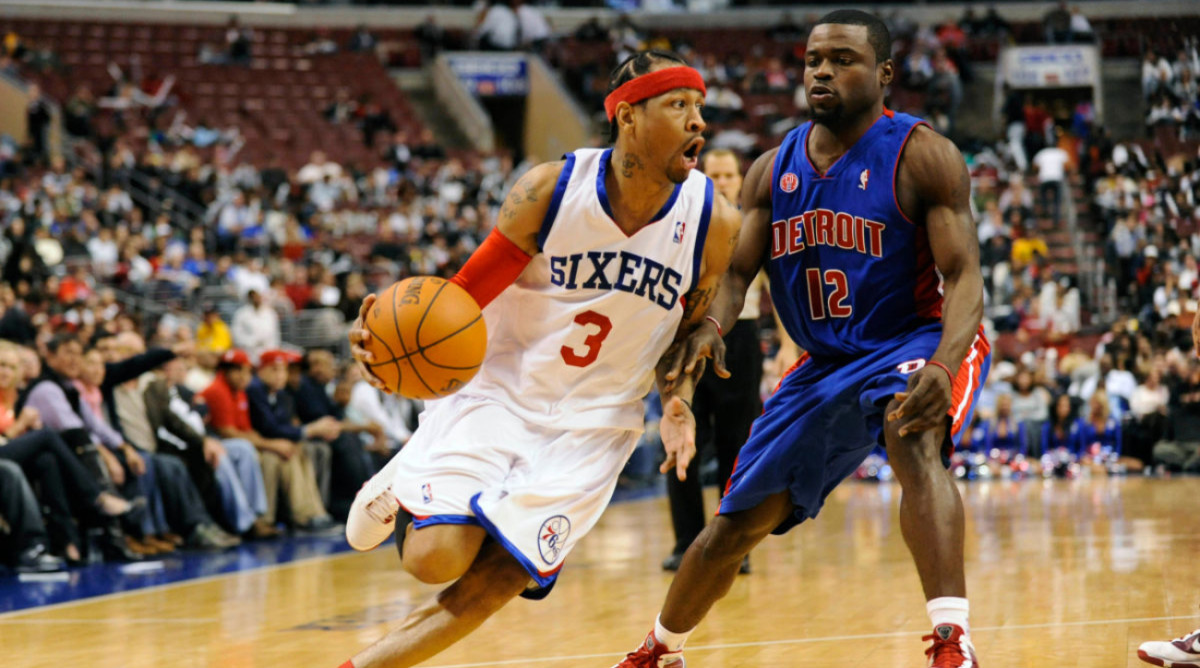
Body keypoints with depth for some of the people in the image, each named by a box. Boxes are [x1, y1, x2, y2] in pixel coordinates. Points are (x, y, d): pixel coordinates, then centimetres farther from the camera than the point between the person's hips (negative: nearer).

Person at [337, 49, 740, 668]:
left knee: (491, 587, -12)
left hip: (589, 426, 2)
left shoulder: (714, 223, -8)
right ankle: (397, 495, 18)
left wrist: (677, 403, -10)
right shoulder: (550, 189, -15)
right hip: (497, 391, -2)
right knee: (437, 557, -19)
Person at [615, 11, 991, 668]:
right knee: (736, 522, 9)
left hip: (916, 343, -5)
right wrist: (709, 325, -25)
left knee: (913, 439, -40)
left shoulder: (922, 156, -14)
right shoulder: (773, 169, 2)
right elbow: (736, 270, 0)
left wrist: (942, 366, -40)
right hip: (825, 361, 6)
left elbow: (964, 277, -21)